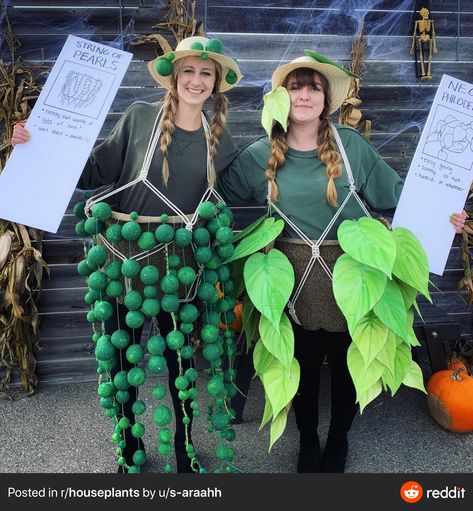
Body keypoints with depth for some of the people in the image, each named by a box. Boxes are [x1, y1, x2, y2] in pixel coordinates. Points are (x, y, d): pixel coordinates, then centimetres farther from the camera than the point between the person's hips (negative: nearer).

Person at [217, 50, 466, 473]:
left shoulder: (350, 145, -5)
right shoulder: (260, 156, 0)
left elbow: (395, 193, 0)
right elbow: (216, 193, 8)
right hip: (293, 276, 1)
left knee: (345, 363, 15)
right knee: (303, 364, 15)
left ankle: (339, 438, 42)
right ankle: (308, 441, 41)